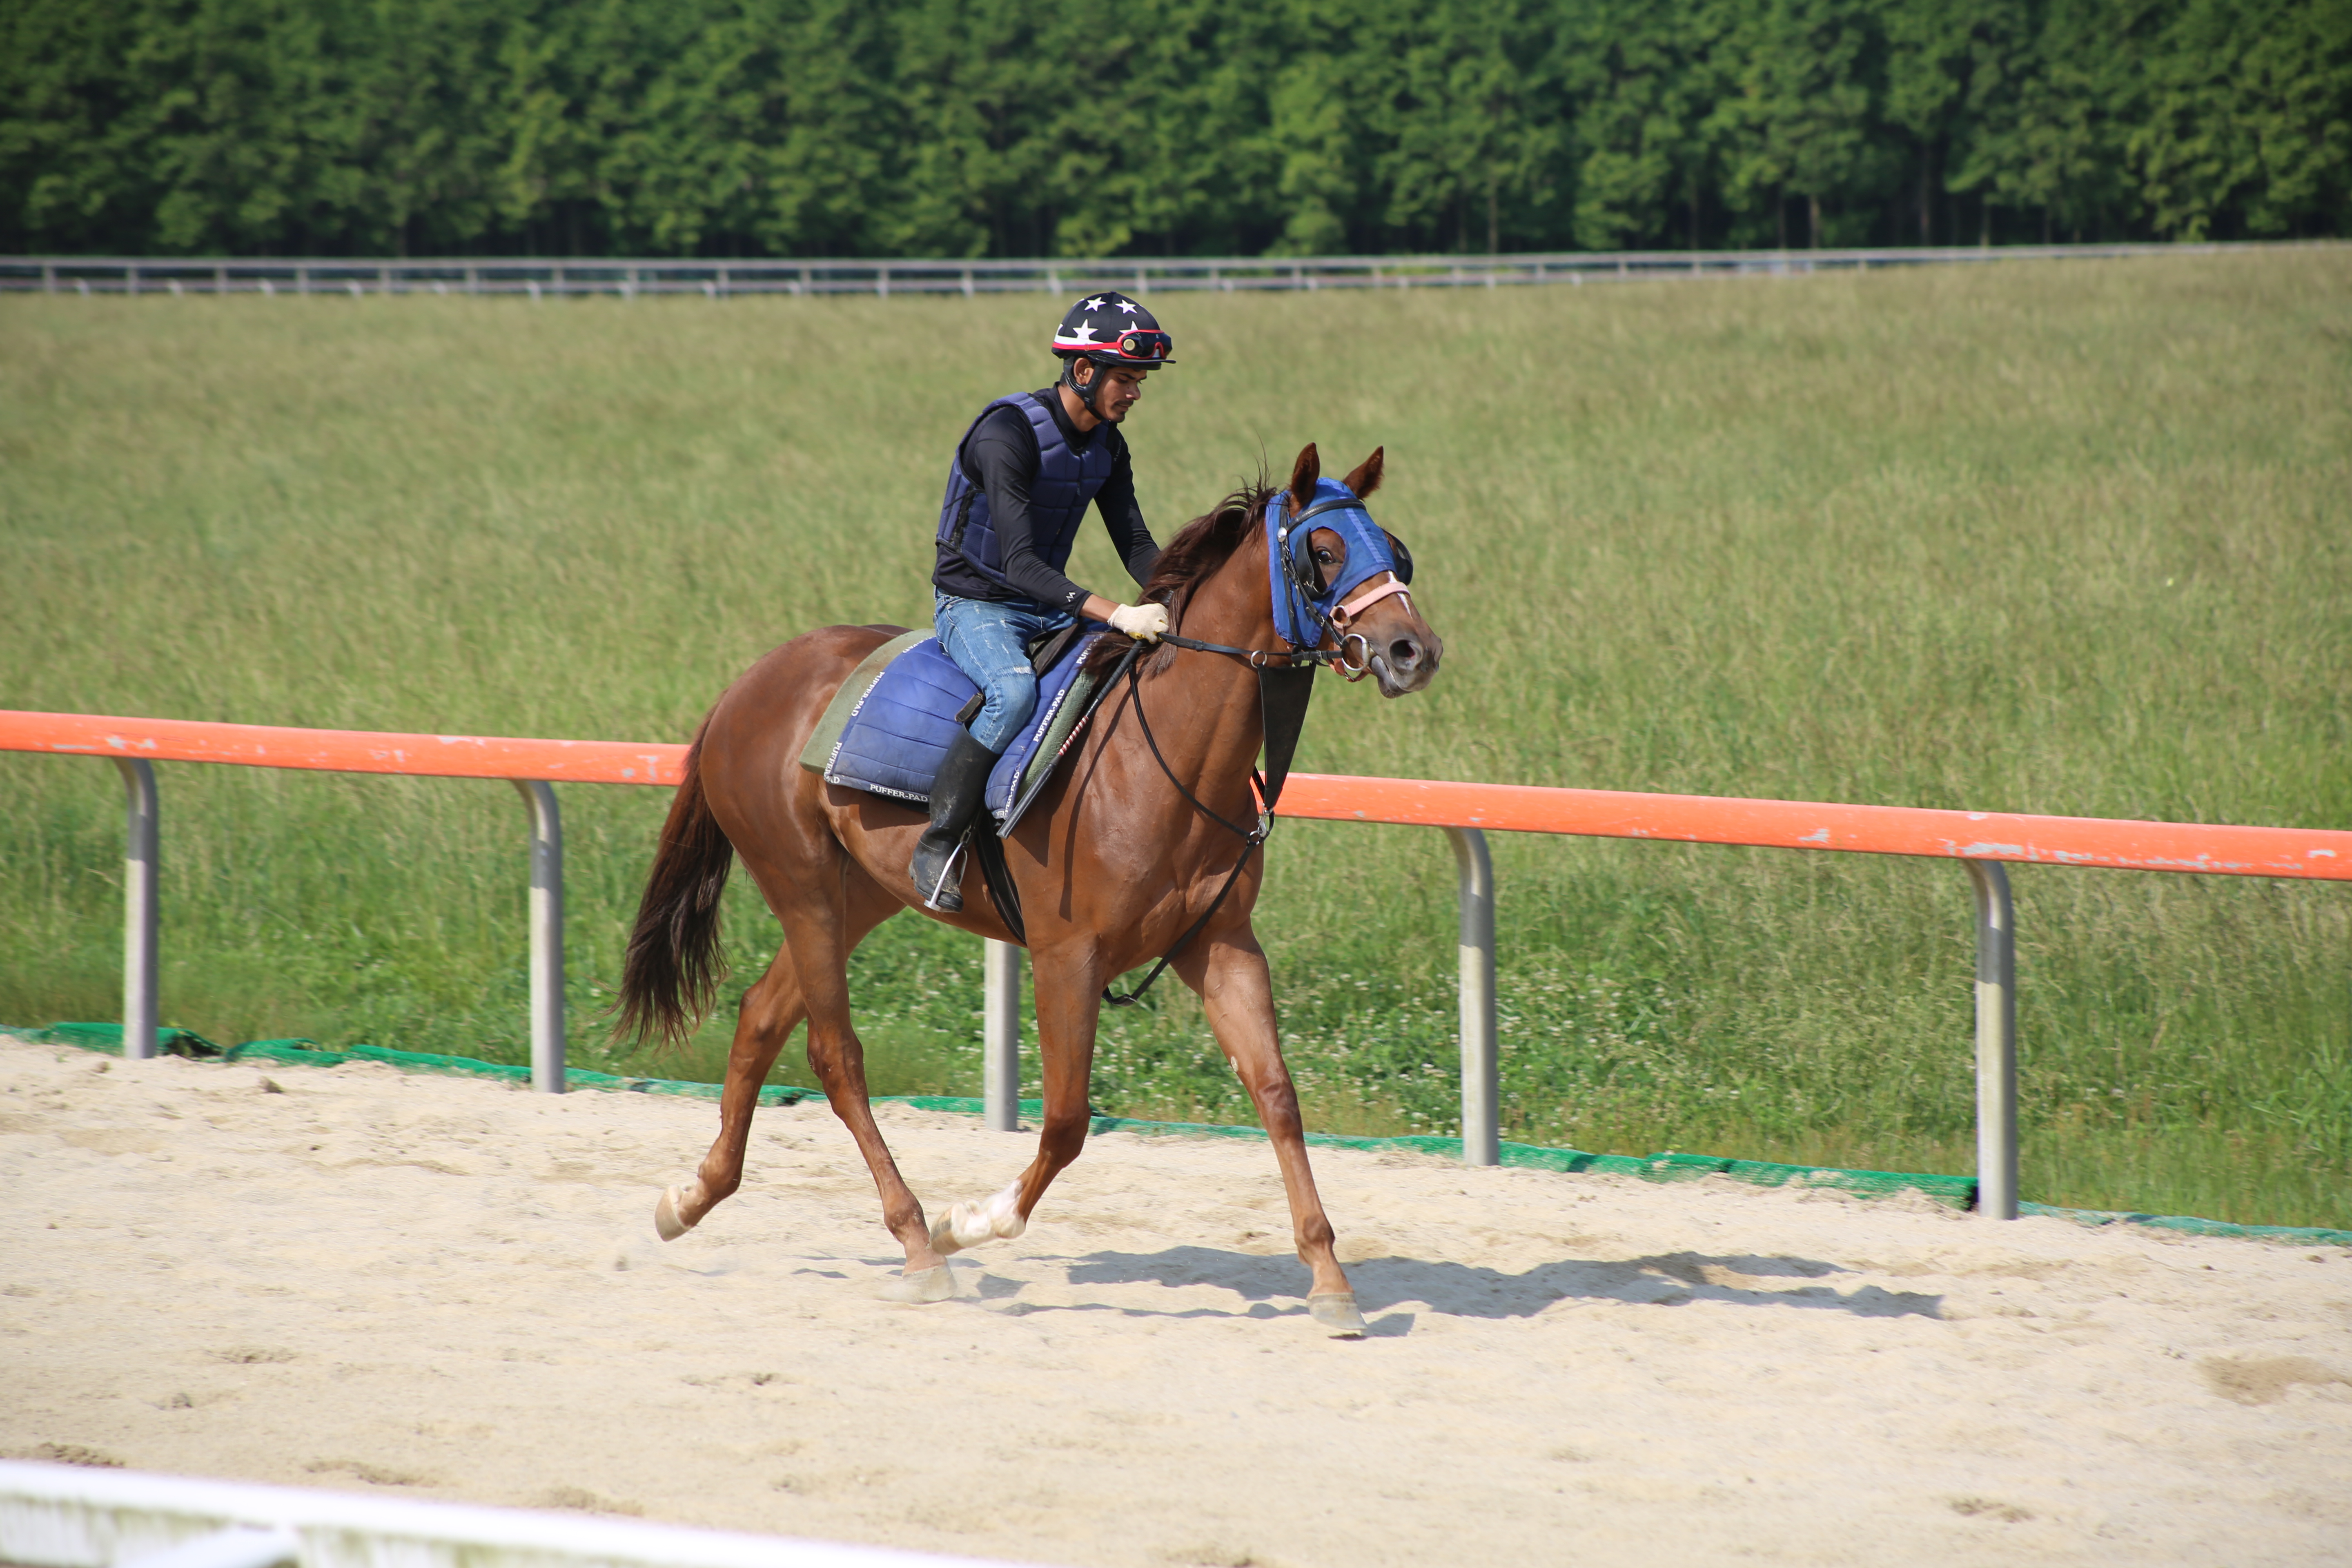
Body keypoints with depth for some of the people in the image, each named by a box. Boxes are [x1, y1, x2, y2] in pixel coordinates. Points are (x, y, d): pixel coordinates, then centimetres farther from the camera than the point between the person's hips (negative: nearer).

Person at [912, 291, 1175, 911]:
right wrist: (1115, 615, -40)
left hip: (1049, 606, 8)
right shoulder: (1008, 433, -24)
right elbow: (1020, 563, -31)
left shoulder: (1107, 444, 2)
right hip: (975, 605, -8)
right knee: (1015, 689, -37)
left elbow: (1136, 545, 7)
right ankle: (936, 846, -29)